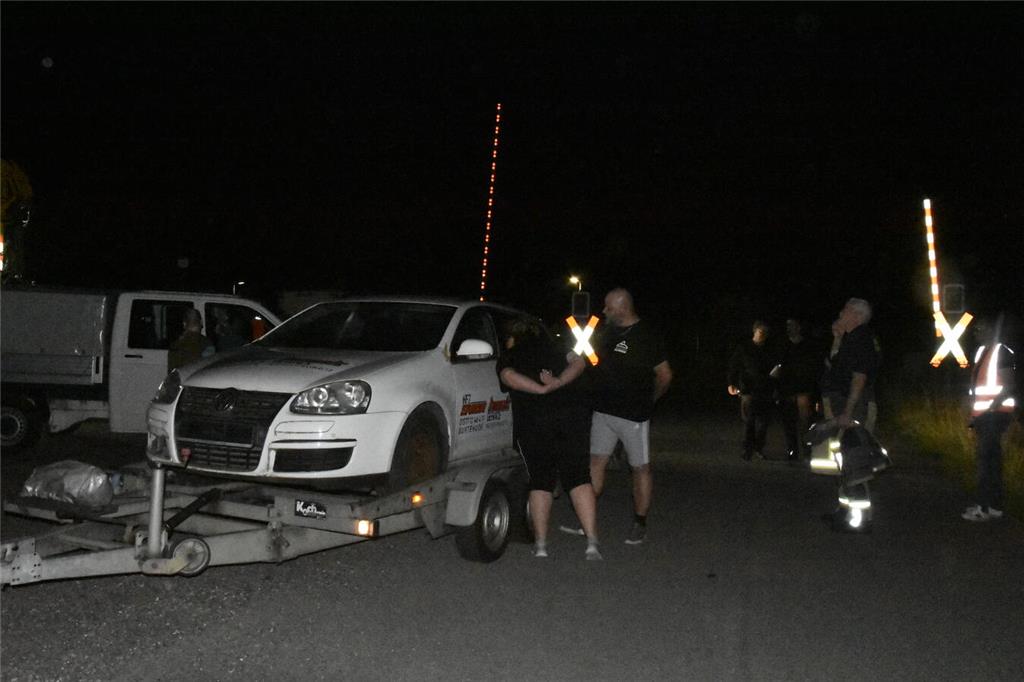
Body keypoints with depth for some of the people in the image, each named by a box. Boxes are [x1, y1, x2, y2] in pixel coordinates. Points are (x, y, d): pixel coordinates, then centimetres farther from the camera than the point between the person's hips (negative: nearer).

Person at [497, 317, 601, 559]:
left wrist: (542, 390, -13)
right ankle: (592, 542, -6)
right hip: (573, 414, 2)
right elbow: (578, 362, 5)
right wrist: (559, 382, -7)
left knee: (541, 481, 8)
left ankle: (541, 545, 5)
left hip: (532, 421, -2)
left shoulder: (508, 357, 13)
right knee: (579, 477, 3)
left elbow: (509, 377, -9)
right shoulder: (554, 348, 22)